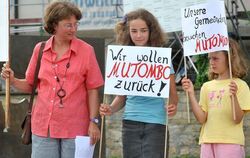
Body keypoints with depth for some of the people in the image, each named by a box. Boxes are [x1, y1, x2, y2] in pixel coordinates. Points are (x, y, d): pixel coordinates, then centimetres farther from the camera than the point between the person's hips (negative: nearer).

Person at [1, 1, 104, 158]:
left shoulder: (86, 51, -2)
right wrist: (13, 80, -5)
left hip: (75, 128, -2)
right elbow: (30, 85, 14)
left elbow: (92, 89, -2)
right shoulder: (40, 49, 5)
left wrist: (93, 122, -7)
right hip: (43, 126, 2)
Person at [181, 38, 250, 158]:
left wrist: (234, 96, -25)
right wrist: (191, 94, -4)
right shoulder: (207, 86, 12)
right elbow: (201, 119, 3)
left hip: (230, 143, -5)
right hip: (208, 142, 5)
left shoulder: (239, 85, -2)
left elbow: (237, 119, -10)